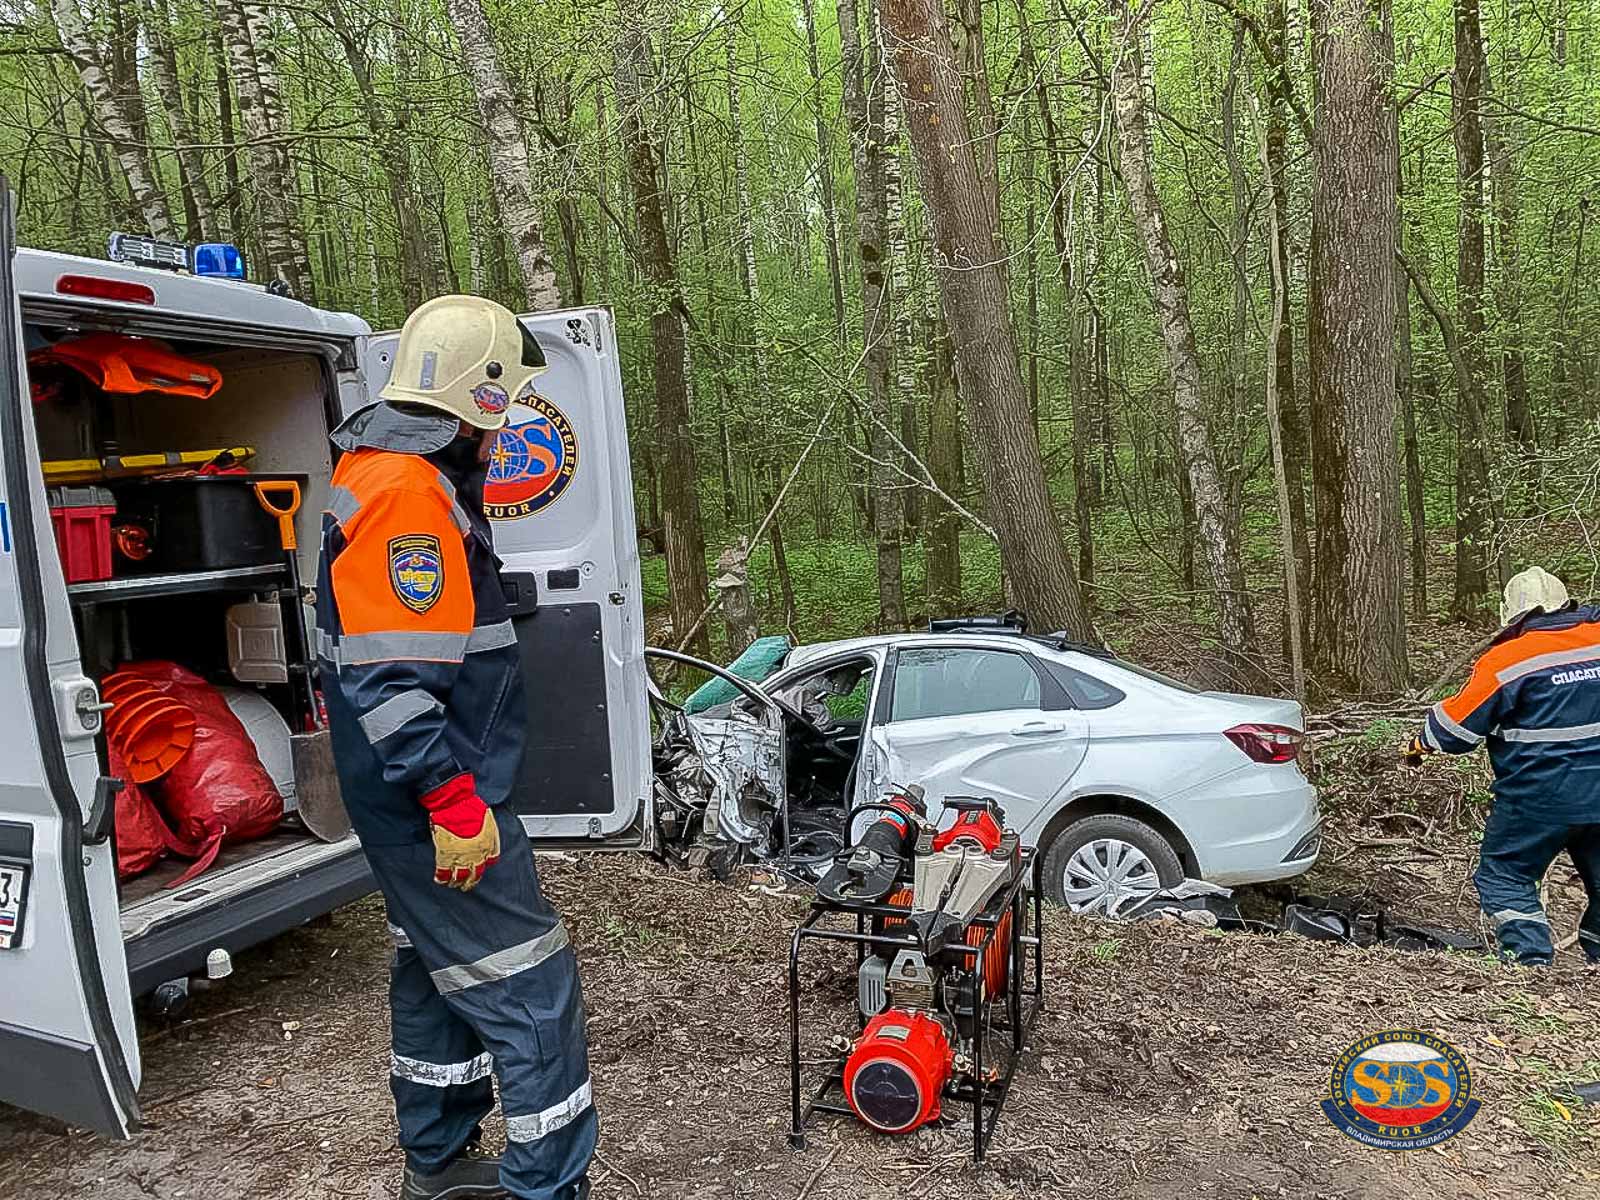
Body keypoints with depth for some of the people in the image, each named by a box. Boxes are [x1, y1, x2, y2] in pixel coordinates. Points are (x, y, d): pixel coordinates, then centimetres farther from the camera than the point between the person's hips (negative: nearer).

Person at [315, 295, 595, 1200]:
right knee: (533, 989, -2)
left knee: (441, 973, 21)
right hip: (437, 807, -11)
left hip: (421, 806, 11)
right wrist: (454, 801, -25)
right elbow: (390, 678, -27)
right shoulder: (407, 494, -21)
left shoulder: (410, 479, 13)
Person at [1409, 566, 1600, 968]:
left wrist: (1419, 744, 9)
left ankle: (1531, 960, -1)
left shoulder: (1507, 659, -12)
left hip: (1541, 798, -5)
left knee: (1504, 875, 8)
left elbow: (1455, 726, -8)